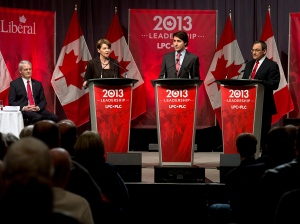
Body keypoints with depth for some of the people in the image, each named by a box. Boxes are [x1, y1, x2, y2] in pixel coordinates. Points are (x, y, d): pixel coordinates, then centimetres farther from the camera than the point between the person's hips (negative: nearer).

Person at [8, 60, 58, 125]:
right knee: (38, 117, -36)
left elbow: (43, 100, 15)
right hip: (23, 110, -4)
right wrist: (23, 108, -15)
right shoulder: (14, 84, 7)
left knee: (54, 118, -24)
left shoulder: (38, 84, 18)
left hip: (37, 109, 4)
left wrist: (38, 107, -8)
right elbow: (11, 102, 2)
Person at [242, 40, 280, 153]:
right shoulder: (249, 64, 16)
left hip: (264, 104, -6)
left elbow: (274, 84, -15)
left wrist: (258, 82, -27)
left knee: (263, 133, -2)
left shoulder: (272, 65, -6)